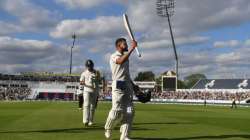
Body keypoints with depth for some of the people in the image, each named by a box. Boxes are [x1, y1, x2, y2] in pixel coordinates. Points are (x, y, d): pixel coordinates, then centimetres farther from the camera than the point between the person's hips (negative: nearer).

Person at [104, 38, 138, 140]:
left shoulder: (126, 57, 21)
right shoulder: (114, 56, -3)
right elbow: (121, 61, -28)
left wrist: (133, 85, 21)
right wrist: (132, 48, -29)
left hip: (128, 86, 8)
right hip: (118, 85, -7)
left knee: (129, 111, -1)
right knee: (117, 110, -9)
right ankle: (108, 128, 19)